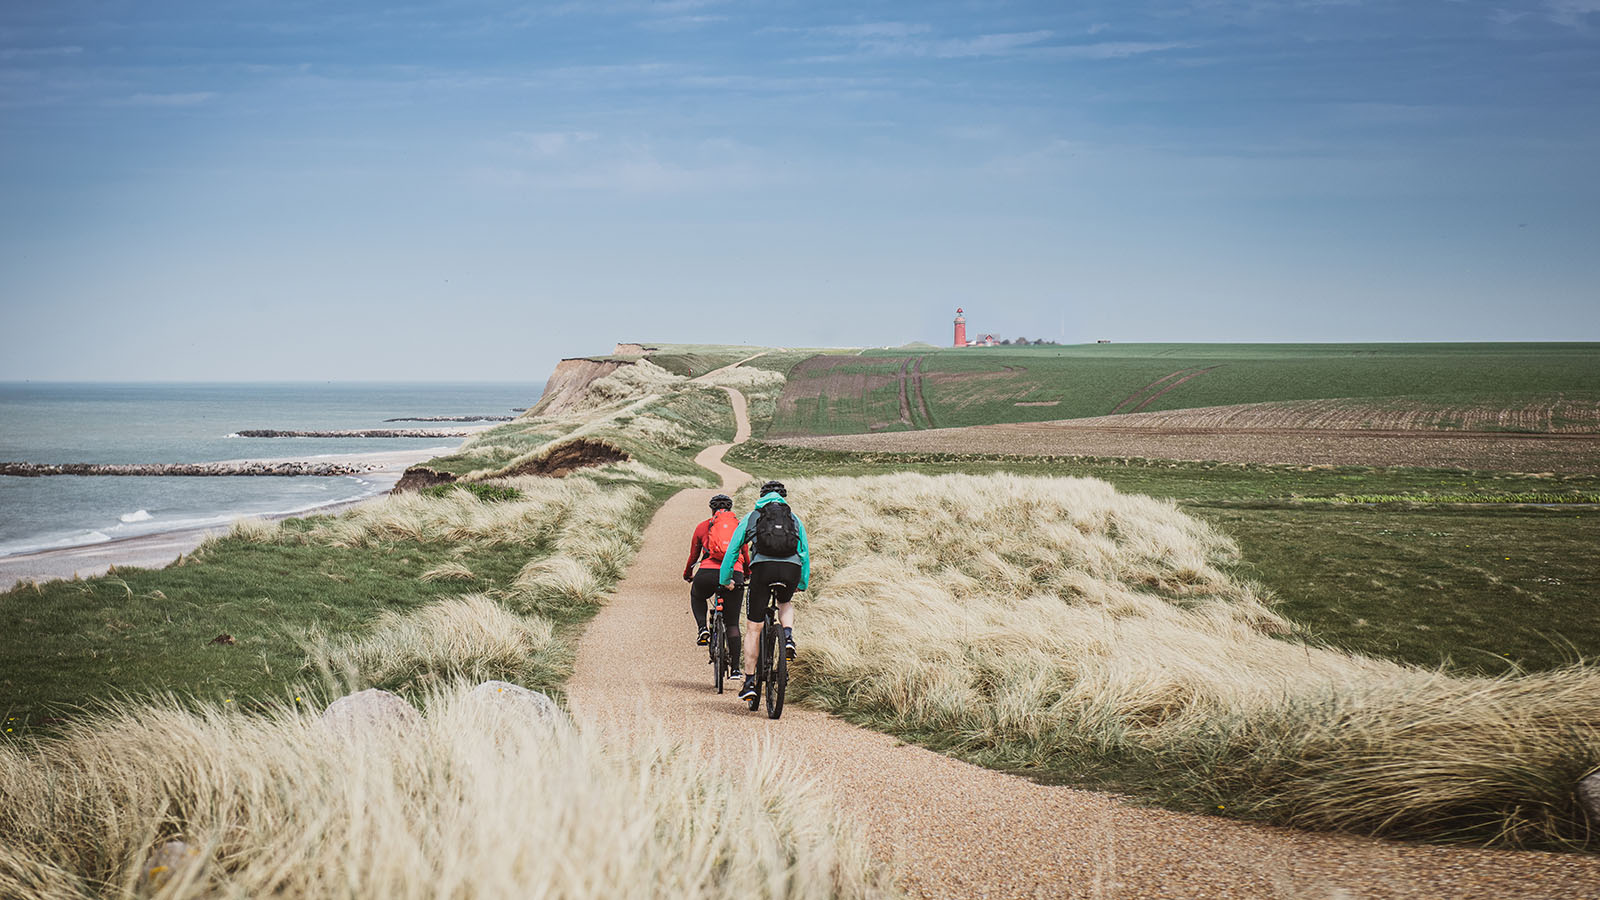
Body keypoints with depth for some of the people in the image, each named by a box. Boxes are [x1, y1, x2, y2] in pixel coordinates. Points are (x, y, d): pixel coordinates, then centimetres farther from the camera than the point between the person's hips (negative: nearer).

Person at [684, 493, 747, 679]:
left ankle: (703, 629, 11)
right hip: (734, 574, 1)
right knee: (732, 624, 11)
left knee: (697, 596, 35)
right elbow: (746, 557, 29)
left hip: (708, 573, 0)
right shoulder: (740, 526, 19)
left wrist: (687, 574, 46)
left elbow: (693, 556, 27)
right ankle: (735, 669, 5)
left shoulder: (703, 527, 17)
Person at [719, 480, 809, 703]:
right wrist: (803, 584, 41)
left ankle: (749, 683, 6)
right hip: (792, 568, 2)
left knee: (753, 629, 8)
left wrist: (725, 580, 34)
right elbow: (805, 553, 29)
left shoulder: (751, 517, 23)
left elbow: (732, 549, 23)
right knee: (786, 604, 35)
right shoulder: (795, 519, 26)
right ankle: (788, 636, 5)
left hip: (763, 567, -1)